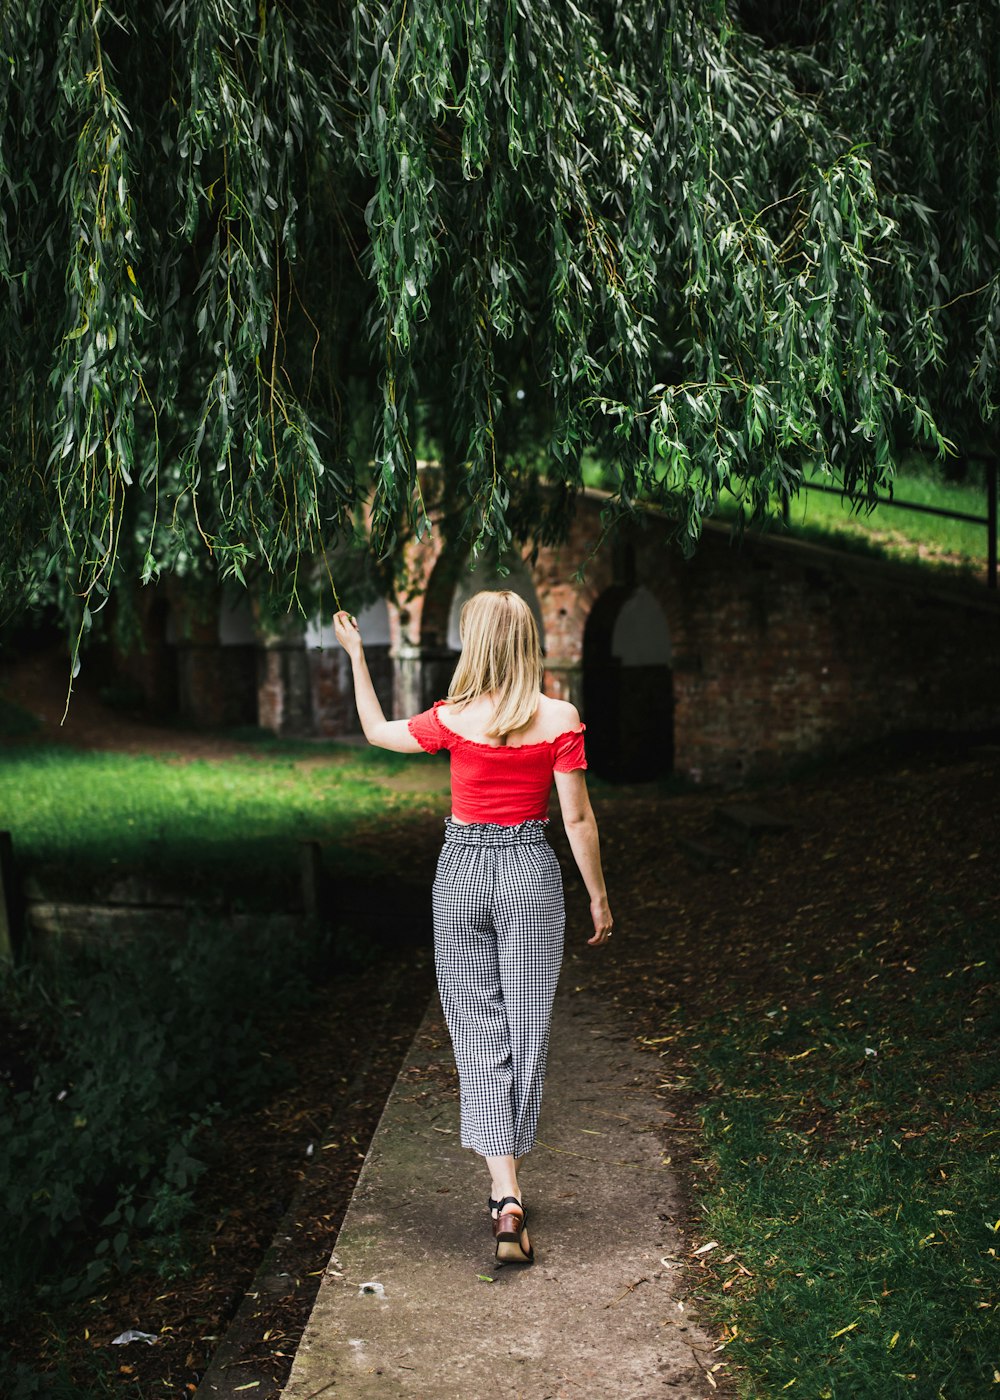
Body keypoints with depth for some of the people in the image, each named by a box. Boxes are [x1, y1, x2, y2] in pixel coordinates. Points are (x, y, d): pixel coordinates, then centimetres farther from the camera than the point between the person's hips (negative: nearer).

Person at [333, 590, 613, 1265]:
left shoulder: (453, 718, -7)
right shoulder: (560, 719, -8)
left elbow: (377, 732, 11)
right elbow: (577, 818, -6)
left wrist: (356, 656, 22)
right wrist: (599, 898, 5)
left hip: (463, 870, 0)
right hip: (531, 871, 0)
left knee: (477, 1032, 5)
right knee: (526, 1031, 9)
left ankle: (505, 1192, -6)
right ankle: (508, 1189, 17)